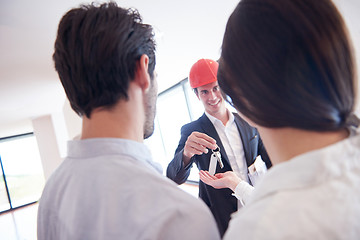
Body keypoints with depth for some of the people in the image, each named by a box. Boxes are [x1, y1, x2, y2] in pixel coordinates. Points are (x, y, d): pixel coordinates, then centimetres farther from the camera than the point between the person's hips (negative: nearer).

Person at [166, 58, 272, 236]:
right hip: (222, 220, -2)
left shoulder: (248, 123, 2)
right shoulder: (191, 131, -8)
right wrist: (186, 154, -38)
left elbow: (271, 161, 12)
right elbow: (174, 178, -17)